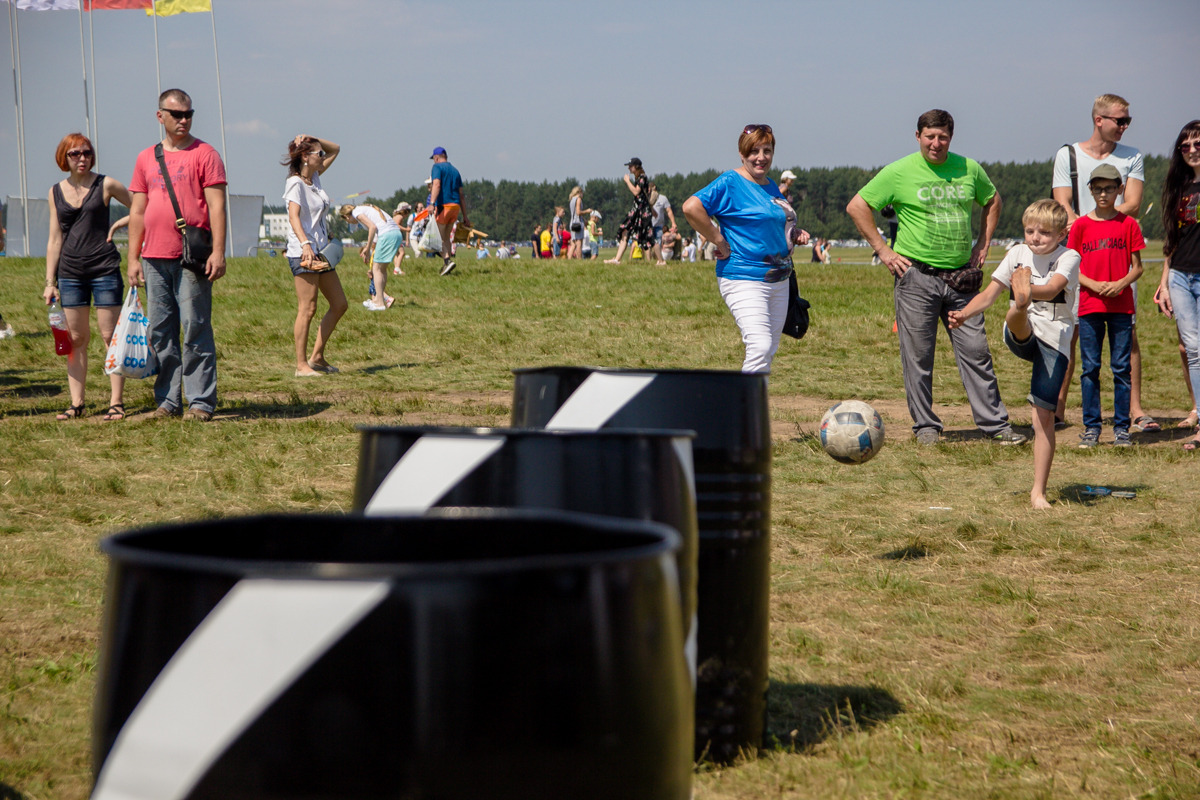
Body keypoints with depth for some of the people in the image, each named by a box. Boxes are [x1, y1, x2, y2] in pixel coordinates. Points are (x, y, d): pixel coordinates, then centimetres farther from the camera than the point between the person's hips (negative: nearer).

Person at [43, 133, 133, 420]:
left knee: (111, 336, -5)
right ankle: (76, 403, 9)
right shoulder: (56, 192, 10)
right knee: (76, 338, 5)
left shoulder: (106, 185, 0)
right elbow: (55, 240, 12)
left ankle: (116, 402, -1)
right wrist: (50, 282, 9)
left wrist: (117, 224, -8)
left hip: (104, 268, -3)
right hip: (70, 272, 3)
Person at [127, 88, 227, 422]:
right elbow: (137, 212, 17)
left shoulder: (204, 154, 2)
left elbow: (216, 206, -4)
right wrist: (133, 258, 11)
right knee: (160, 332, 6)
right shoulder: (146, 159, 16)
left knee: (196, 329, -5)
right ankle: (167, 401, 12)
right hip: (154, 259, 5)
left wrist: (218, 251, -13)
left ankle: (201, 401, -2)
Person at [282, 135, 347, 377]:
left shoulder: (314, 178, 13)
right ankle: (301, 365, -4)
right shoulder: (295, 183, -11)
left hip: (321, 251, 9)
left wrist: (313, 139, 8)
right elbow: (293, 216, -25)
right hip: (302, 253, -9)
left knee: (339, 305, 10)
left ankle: (317, 357, 16)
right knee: (307, 310, -8)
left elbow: (335, 149, 26)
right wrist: (305, 244, -40)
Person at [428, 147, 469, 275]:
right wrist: (465, 217, 20)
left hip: (443, 205, -7)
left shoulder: (437, 167, 0)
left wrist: (432, 203, -30)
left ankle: (447, 260, -22)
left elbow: (436, 185, -18)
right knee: (446, 237, 17)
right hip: (456, 206, 7)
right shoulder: (455, 170, 21)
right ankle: (445, 265, 15)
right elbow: (461, 195, 20)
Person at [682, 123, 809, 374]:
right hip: (744, 279, -8)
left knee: (769, 350, 11)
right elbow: (691, 207, -22)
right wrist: (719, 241, -19)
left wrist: (794, 235, 9)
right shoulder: (730, 183, -10)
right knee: (760, 346, -21)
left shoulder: (772, 186, 15)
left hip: (778, 281, 8)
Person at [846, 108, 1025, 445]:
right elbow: (857, 207, 0)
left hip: (961, 277, 3)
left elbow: (992, 200, 25)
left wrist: (983, 243, 15)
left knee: (976, 351, 2)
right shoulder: (899, 172, -3)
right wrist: (882, 249, -3)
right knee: (918, 356, 1)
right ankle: (925, 426, 12)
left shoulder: (969, 169, 6)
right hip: (917, 276, -3)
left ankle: (995, 423, 7)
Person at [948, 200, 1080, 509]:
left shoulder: (1068, 258, -5)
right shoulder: (1018, 254, 7)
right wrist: (964, 314, -16)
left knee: (1044, 414, -6)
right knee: (1018, 317, -33)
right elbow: (989, 294, 4)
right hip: (1020, 338, 3)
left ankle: (1038, 491, 1)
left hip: (1055, 340, -3)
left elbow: (1052, 289, -26)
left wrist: (1031, 291, -48)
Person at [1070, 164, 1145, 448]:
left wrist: (1121, 283, -13)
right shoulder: (1081, 225, 4)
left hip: (1121, 305, 0)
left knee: (1121, 368, 1)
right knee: (1090, 368, 1)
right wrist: (1094, 285, -11)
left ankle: (1121, 427, 7)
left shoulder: (1128, 224, 4)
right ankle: (1091, 427, 8)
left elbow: (1137, 267, 5)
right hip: (1089, 305, 0)